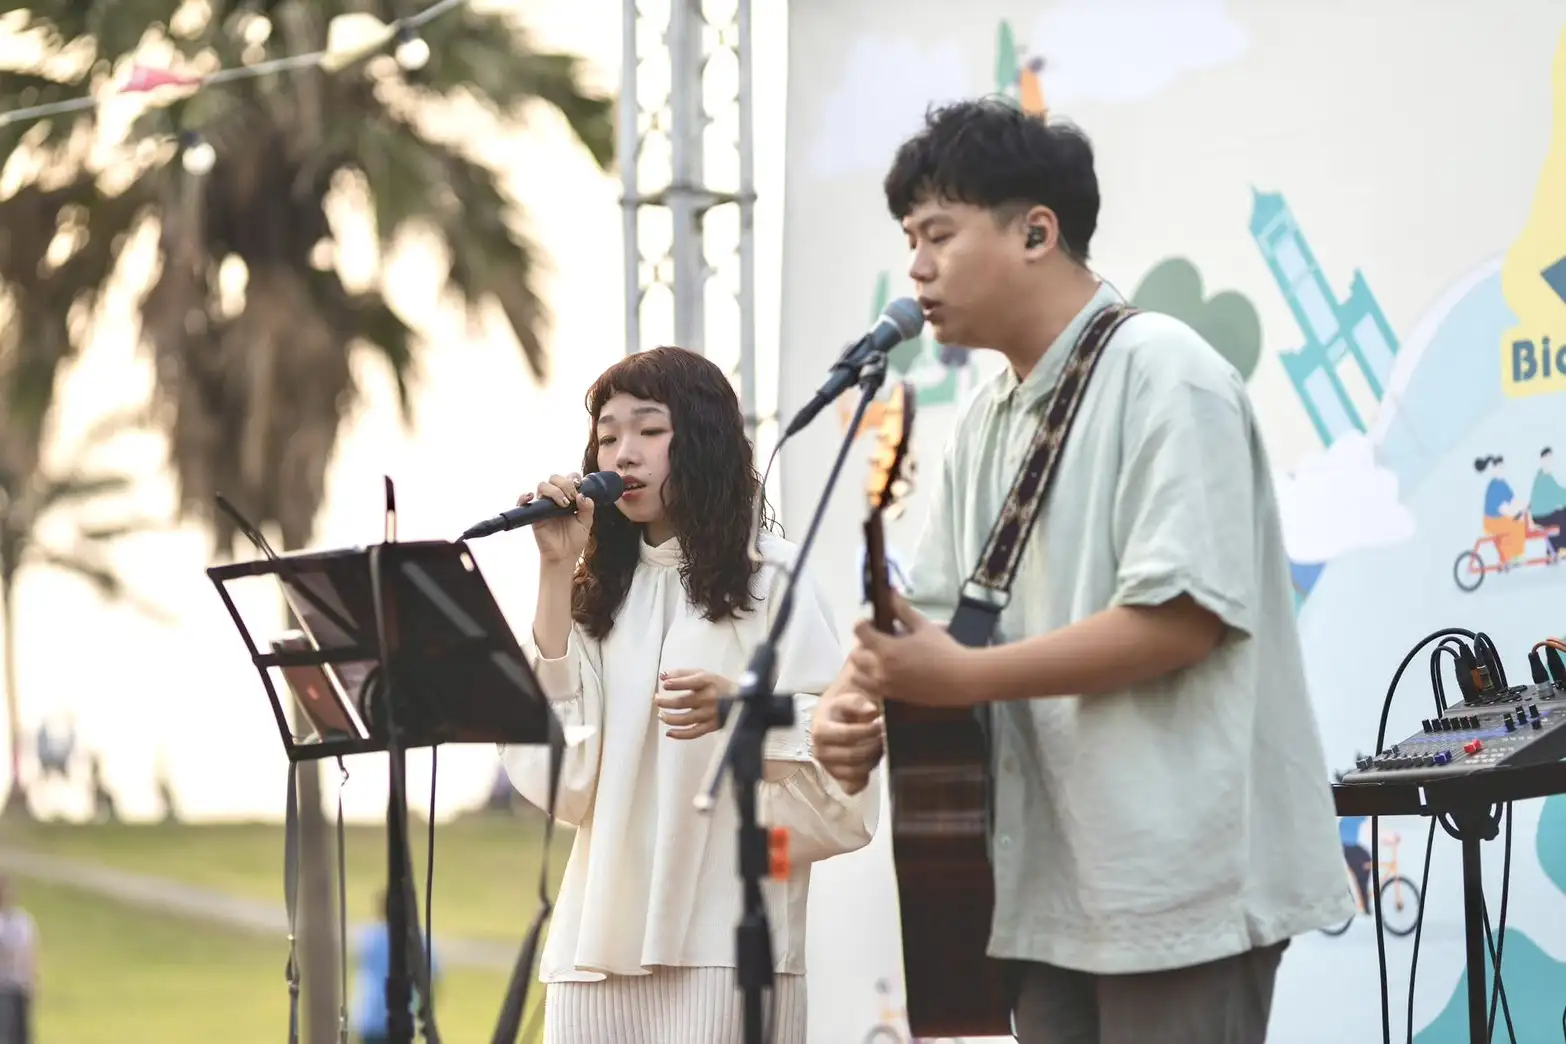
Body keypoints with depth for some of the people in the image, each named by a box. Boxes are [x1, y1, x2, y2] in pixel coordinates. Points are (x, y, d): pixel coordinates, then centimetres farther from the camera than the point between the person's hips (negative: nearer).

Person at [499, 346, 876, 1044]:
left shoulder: (768, 581, 6)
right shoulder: (599, 591, 16)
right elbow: (554, 772, 1)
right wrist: (556, 570, 2)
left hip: (725, 941, -4)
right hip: (601, 940, 4)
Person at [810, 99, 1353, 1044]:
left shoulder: (1162, 373, -11)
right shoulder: (988, 421, 15)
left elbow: (1185, 614, -20)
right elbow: (932, 613, 16)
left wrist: (967, 678, -19)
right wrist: (861, 700, -6)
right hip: (1052, 886, 8)